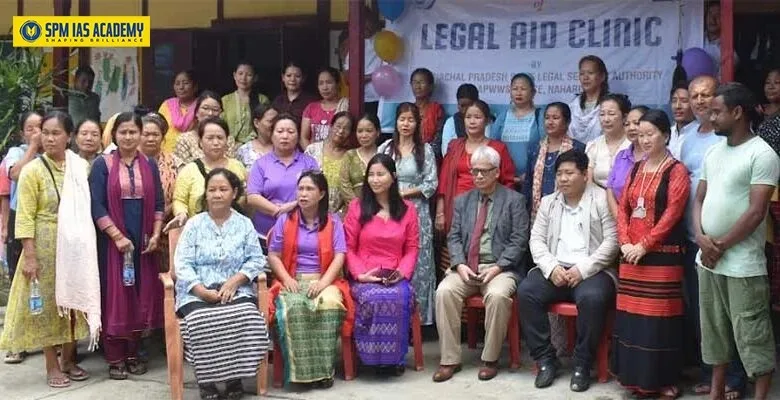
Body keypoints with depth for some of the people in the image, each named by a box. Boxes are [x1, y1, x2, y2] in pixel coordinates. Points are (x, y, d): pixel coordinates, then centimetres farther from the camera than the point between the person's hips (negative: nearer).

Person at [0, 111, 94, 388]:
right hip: (45, 246, -3)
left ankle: (68, 359, 25)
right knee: (47, 303, 4)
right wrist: (29, 256, -16)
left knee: (74, 300, 10)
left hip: (77, 246, 4)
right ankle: (52, 366, 14)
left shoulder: (81, 166, 3)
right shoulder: (33, 170, -8)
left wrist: (88, 245, 5)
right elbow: (25, 217, -11)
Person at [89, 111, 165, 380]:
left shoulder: (149, 166, 10)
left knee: (142, 295, 5)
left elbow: (159, 204, 10)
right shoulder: (103, 164, -1)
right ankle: (114, 358, 7)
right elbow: (96, 205, -7)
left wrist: (155, 235, -3)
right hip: (113, 240, -3)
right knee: (115, 295, -1)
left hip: (143, 242, 3)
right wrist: (118, 236, -15)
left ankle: (133, 353, 17)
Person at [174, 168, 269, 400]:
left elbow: (256, 260, 3)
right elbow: (183, 264, 0)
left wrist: (234, 281, -14)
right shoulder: (193, 225, 9)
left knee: (247, 320, -29)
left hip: (236, 290, 1)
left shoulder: (244, 224, 12)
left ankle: (235, 377, -11)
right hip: (197, 292, 0)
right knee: (203, 324, -31)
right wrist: (202, 291, -16)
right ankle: (205, 379, -13)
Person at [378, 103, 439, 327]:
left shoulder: (425, 150, 4)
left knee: (416, 262, -3)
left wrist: (404, 193, -9)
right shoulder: (385, 148, 11)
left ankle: (416, 315, 3)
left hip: (416, 211, -2)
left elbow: (431, 184, -2)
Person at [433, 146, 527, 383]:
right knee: (444, 291, -26)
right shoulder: (462, 201, 17)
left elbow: (519, 241, -3)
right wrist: (460, 265, -10)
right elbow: (454, 238, 9)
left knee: (497, 295, -35)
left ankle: (490, 359, -16)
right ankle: (450, 359, -17)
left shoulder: (514, 200, 5)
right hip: (466, 267, 3)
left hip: (500, 268, -3)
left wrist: (497, 268, -16)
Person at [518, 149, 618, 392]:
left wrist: (583, 269, -17)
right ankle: (546, 359, -11)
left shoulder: (603, 199, 0)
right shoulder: (548, 202, 15)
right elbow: (536, 239, 9)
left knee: (592, 298, -35)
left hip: (592, 271, -4)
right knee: (525, 291, -22)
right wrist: (551, 267, -11)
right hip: (555, 269, 4)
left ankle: (582, 365, -17)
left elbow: (612, 240, -8)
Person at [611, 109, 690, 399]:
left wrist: (644, 245, -17)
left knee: (660, 315, -3)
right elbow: (623, 207, 10)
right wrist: (625, 243, -5)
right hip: (631, 253, 6)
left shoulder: (676, 171, -4)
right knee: (632, 314, 7)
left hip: (663, 253, -5)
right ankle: (635, 375, 17)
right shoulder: (635, 169, 14)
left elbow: (672, 214, -12)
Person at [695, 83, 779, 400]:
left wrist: (721, 246, -12)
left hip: (742, 264, -7)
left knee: (752, 337, -2)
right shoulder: (712, 152, 12)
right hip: (707, 259, 7)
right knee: (714, 330, 16)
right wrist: (701, 237, -4)